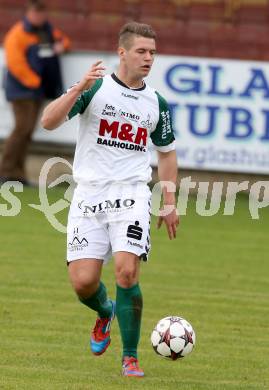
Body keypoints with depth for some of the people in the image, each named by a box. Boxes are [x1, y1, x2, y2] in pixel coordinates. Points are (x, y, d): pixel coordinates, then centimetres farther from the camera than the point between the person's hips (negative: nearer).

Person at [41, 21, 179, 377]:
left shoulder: (156, 103, 9)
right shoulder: (95, 87, -1)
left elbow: (166, 152, 23)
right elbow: (48, 122, -11)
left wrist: (170, 202, 17)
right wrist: (79, 89, -24)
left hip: (131, 194, 1)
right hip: (89, 194, -1)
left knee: (127, 271, -18)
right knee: (83, 281, -8)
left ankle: (130, 357, -5)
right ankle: (105, 312, 30)